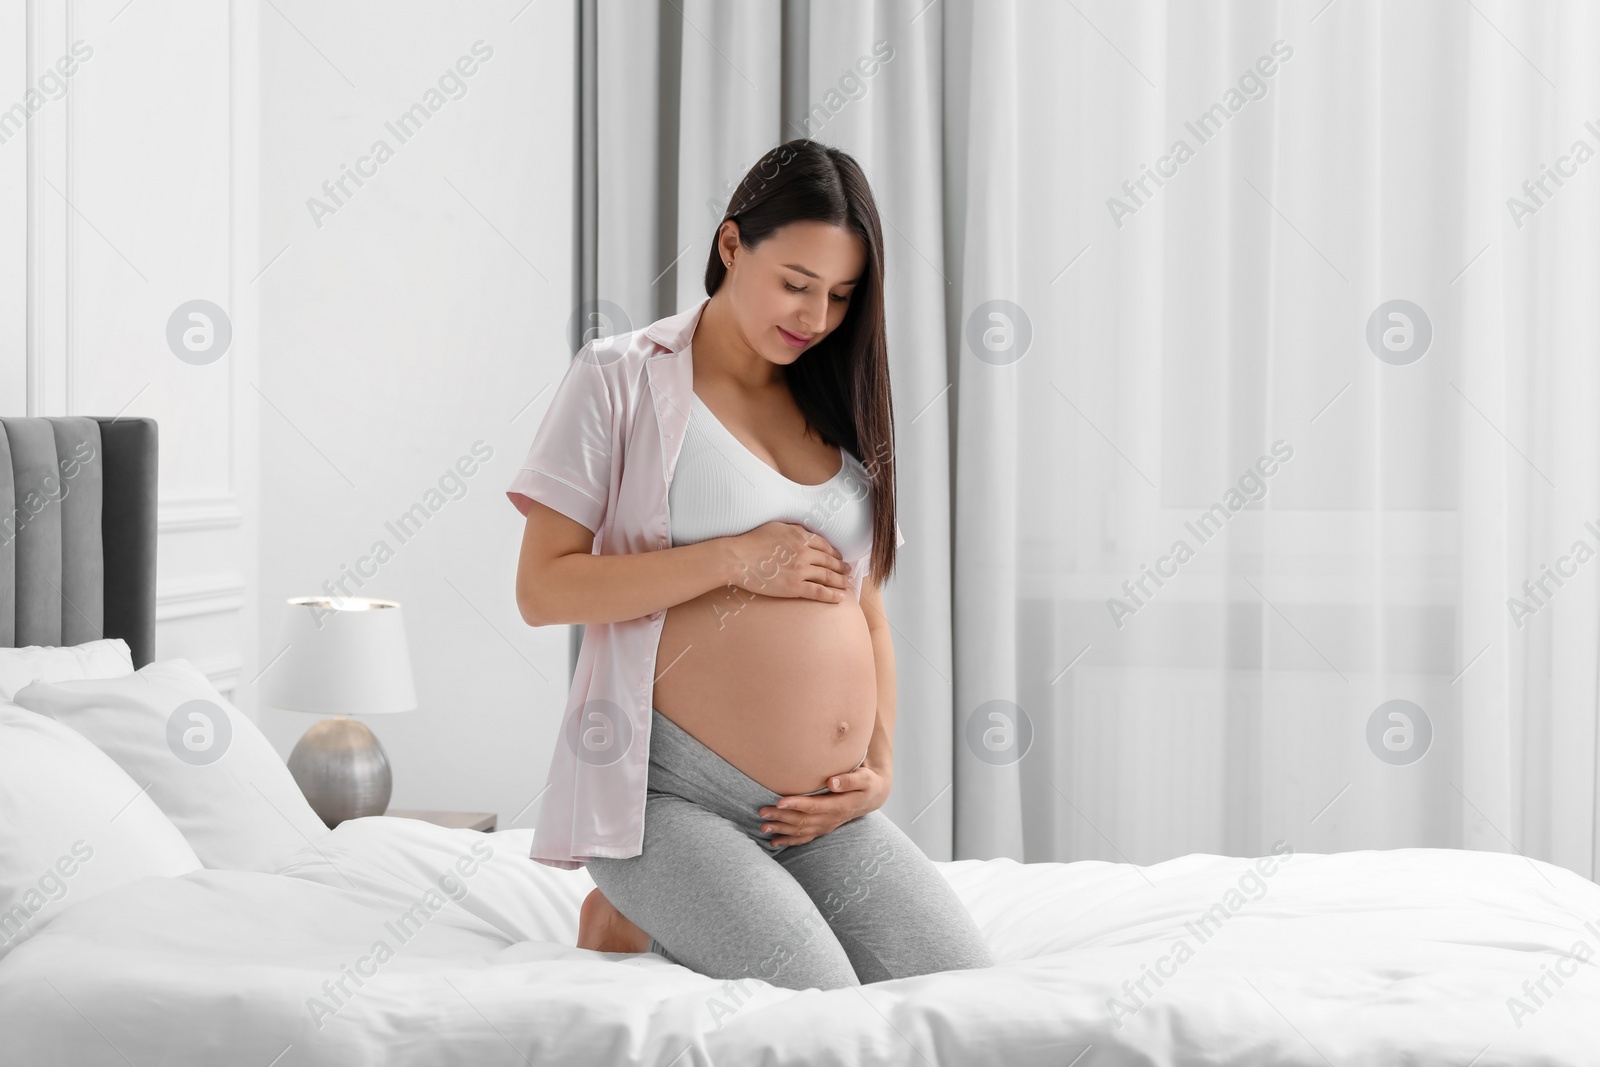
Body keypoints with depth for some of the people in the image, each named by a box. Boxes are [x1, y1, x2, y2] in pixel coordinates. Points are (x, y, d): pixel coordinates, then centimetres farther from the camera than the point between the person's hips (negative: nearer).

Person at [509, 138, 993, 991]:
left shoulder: (835, 409, 17)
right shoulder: (623, 377, -1)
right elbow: (542, 589, -8)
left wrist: (881, 767, 5)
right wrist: (737, 559, -14)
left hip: (825, 815, 6)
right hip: (673, 796, -6)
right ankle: (636, 911, 4)